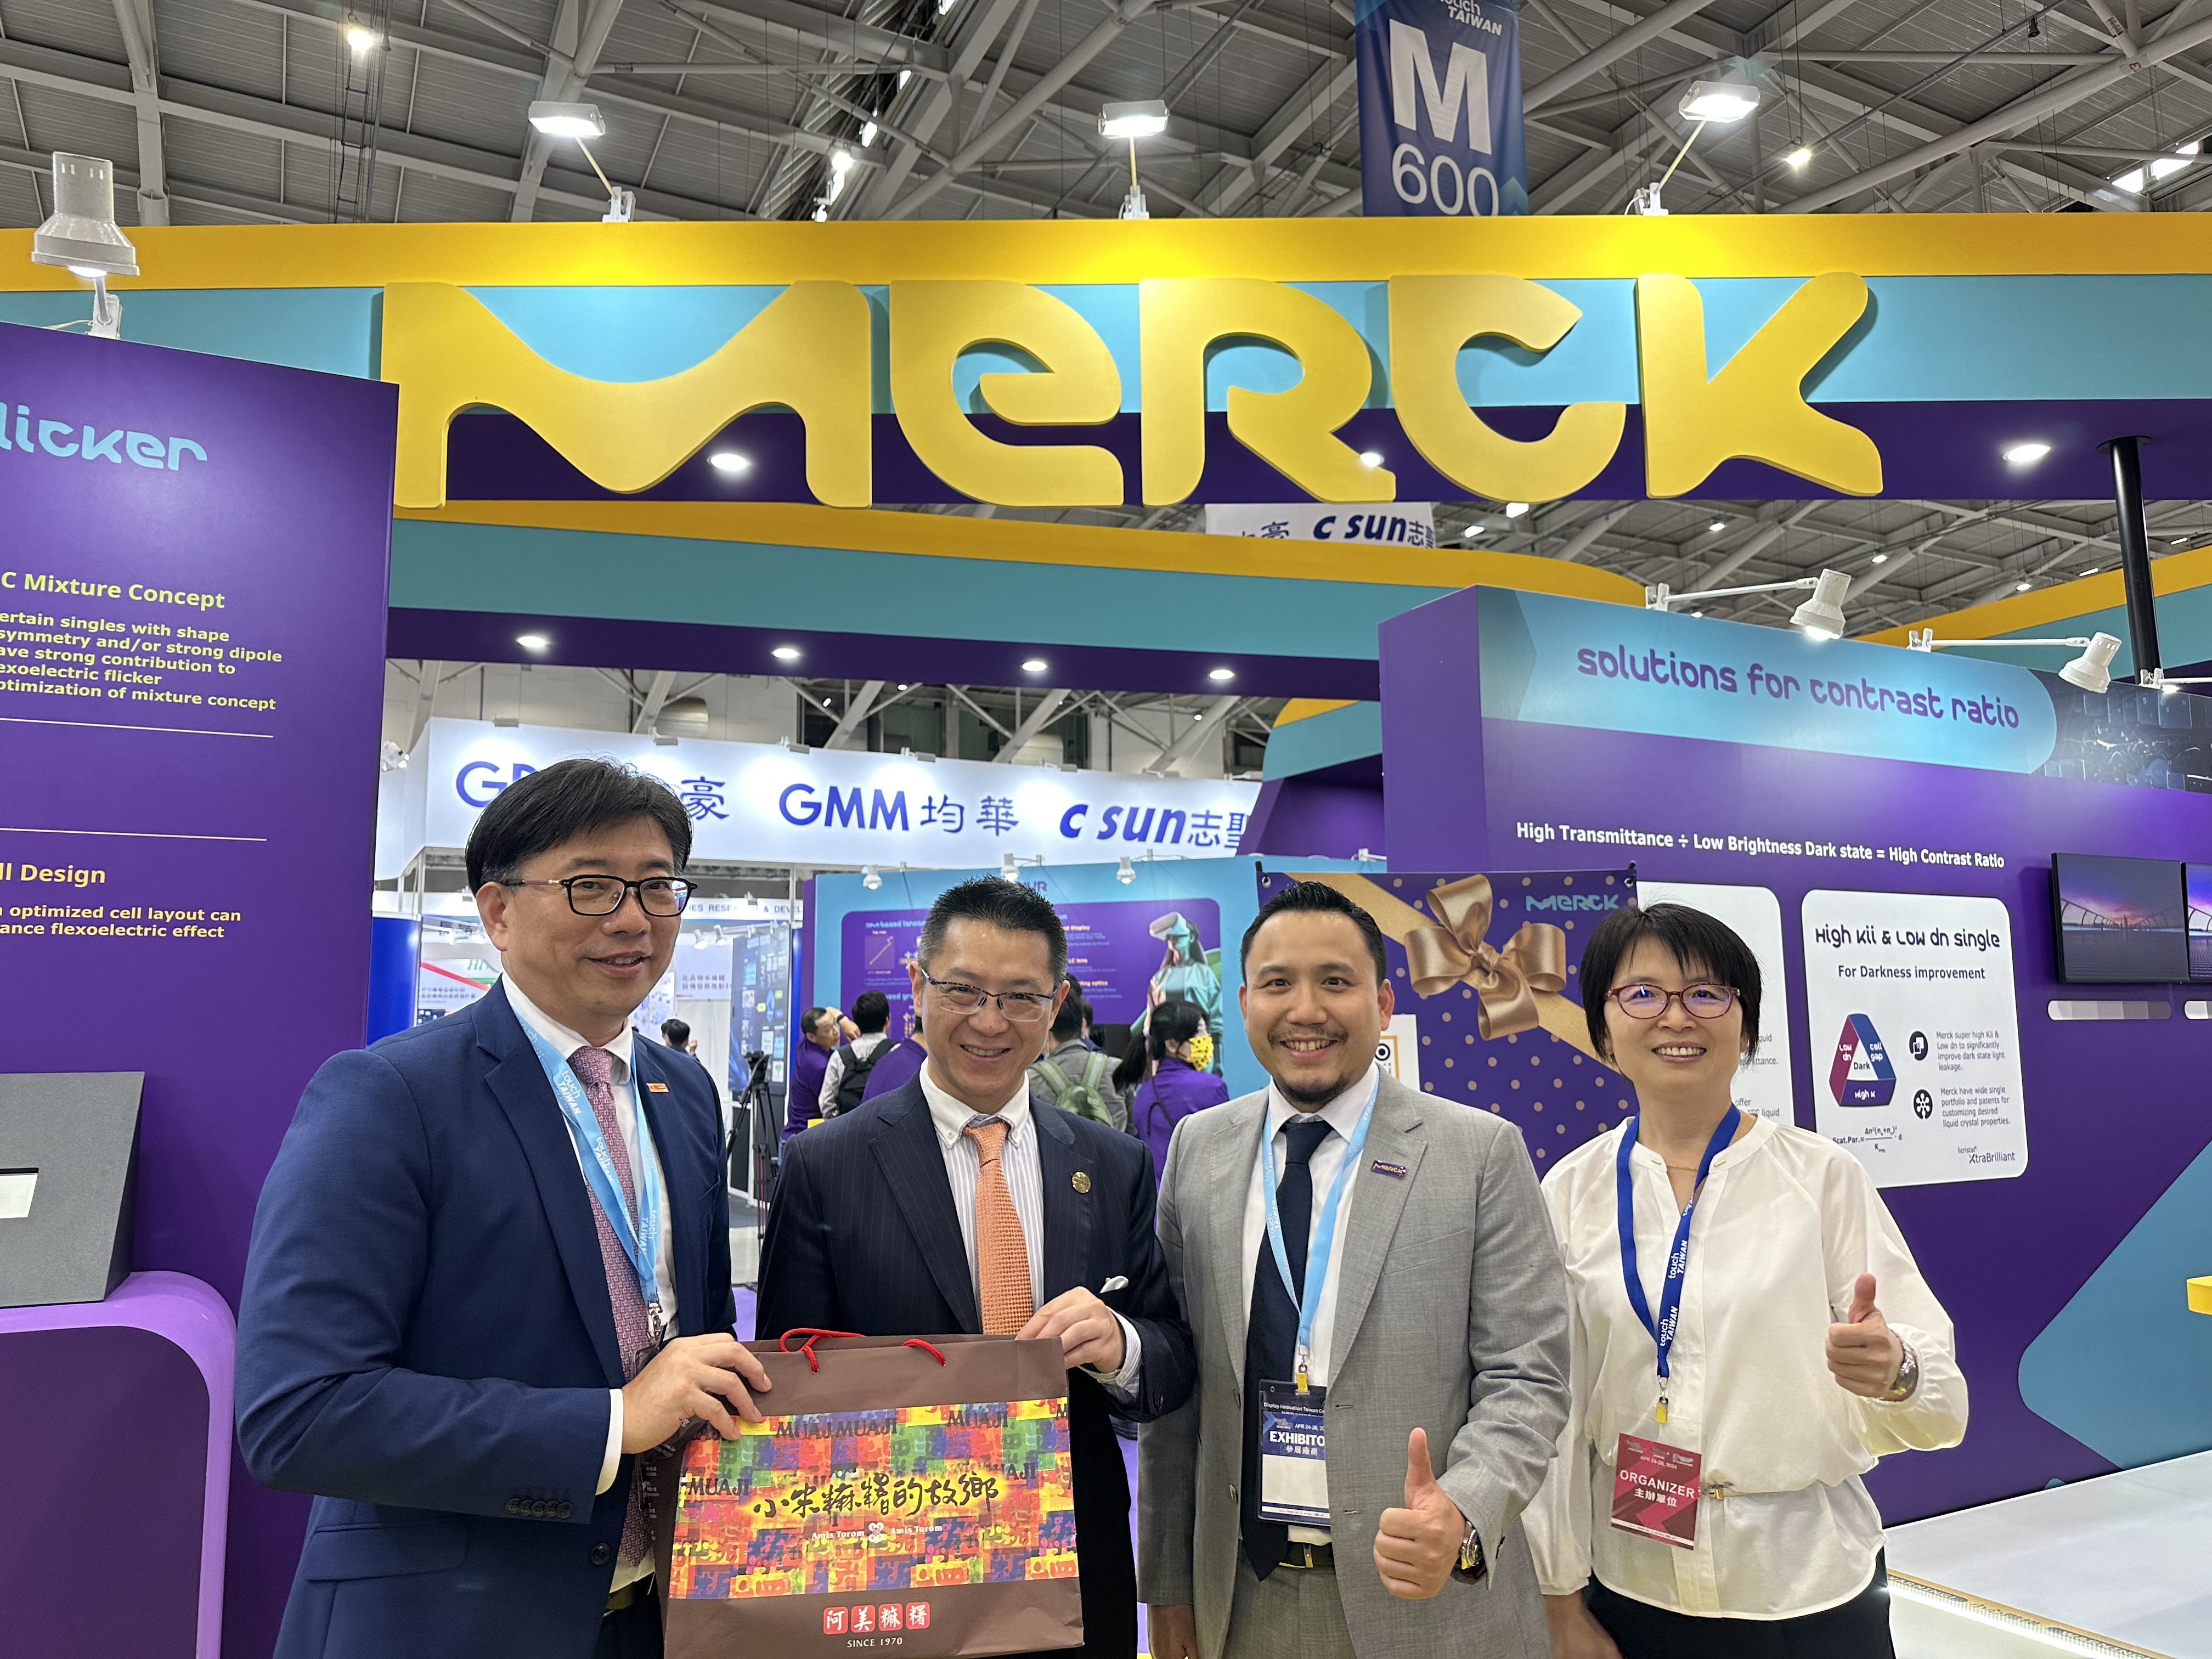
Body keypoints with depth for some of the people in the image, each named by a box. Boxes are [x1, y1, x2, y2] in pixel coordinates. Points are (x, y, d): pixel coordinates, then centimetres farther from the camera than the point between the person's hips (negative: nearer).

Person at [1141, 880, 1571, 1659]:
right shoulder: (1198, 1148, 0)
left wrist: (1463, 1517, -25)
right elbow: (1176, 1380, 3)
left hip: (1428, 1596, -2)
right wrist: (1168, 1581, 4)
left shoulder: (1484, 1152, -8)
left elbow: (1526, 1379, -8)